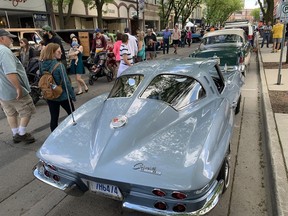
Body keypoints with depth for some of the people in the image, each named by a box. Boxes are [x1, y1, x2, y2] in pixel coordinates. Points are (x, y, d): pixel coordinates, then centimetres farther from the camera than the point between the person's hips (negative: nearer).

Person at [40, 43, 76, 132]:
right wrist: (73, 95, -9)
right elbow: (66, 82, -18)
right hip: (62, 96, -5)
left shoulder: (42, 65, -2)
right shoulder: (59, 65, -20)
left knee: (54, 118, 12)